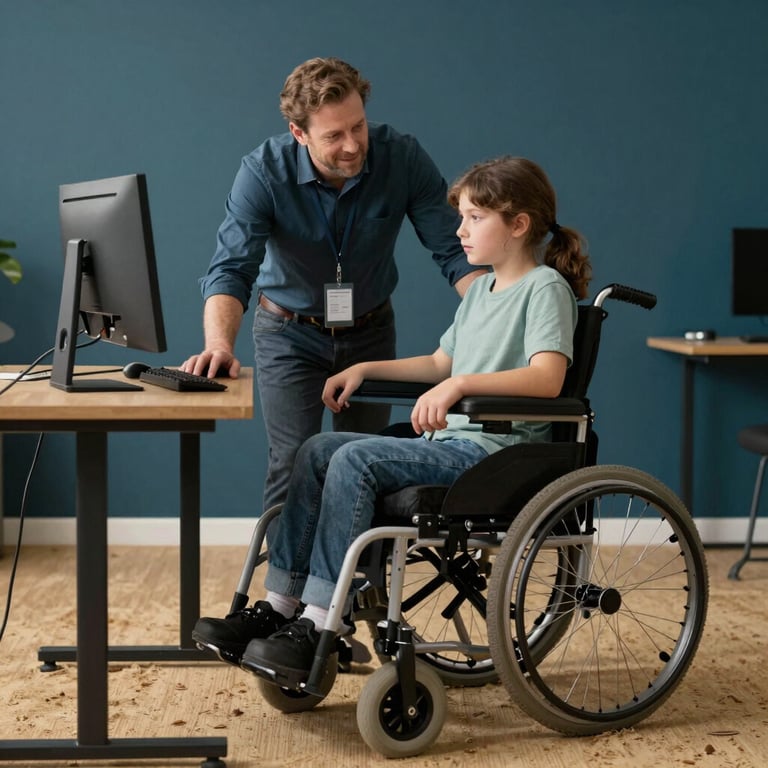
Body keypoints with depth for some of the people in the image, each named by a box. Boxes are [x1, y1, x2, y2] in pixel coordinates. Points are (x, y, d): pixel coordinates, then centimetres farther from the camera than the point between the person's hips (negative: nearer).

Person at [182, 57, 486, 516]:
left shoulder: (403, 158, -20)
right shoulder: (264, 172, -24)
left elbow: (454, 251, -15)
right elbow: (231, 271, -29)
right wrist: (220, 345, -48)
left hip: (370, 331, 2)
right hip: (290, 333, -2)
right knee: (294, 463, -10)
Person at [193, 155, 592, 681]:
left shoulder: (546, 288, -8)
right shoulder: (481, 289, 21)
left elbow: (547, 379, -24)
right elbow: (439, 363, 30)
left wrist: (460, 384, -35)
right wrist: (365, 369, 19)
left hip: (498, 450, -9)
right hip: (450, 441, 9)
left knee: (355, 460, -25)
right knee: (319, 449, -5)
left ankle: (319, 627, -25)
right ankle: (281, 605, -7)